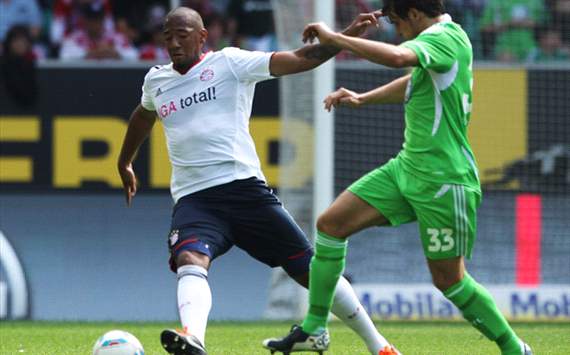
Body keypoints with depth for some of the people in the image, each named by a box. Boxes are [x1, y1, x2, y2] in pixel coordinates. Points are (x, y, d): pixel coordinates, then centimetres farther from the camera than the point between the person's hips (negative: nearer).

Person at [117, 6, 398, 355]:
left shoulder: (229, 63, 2)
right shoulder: (156, 80, 16)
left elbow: (301, 59, -3)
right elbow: (144, 115, 39)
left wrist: (347, 37, -15)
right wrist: (125, 162, 51)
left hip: (243, 187, -2)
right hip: (193, 199, 2)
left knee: (309, 268, 0)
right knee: (190, 260, -30)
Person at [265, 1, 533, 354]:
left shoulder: (446, 38, -18)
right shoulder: (439, 39, 11)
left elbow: (396, 56, -39)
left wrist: (335, 38, -30)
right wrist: (363, 98, 27)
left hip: (443, 179, -9)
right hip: (407, 167, 9)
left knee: (449, 279, -2)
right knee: (331, 223, 1)